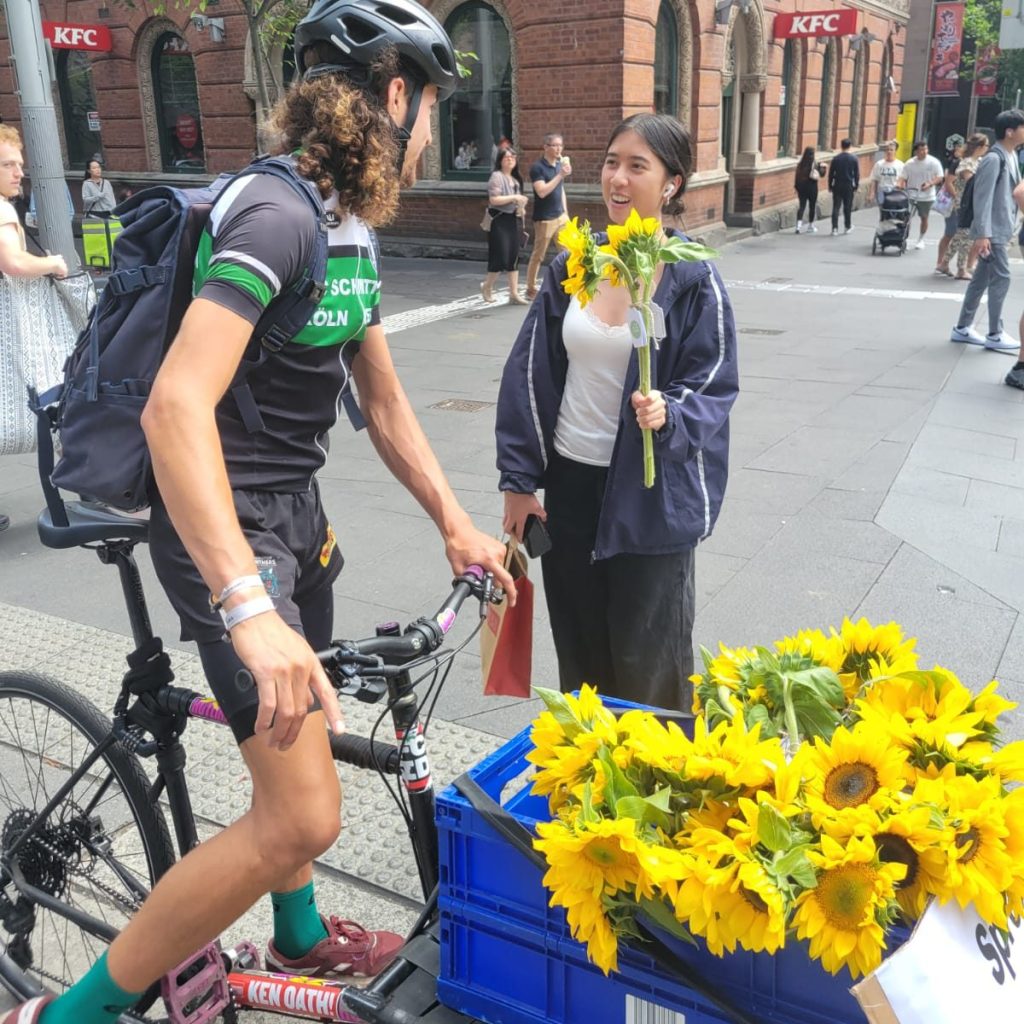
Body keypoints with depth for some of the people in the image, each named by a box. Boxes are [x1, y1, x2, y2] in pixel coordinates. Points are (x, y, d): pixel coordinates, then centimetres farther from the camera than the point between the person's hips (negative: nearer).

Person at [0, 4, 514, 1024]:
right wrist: (250, 610, -43)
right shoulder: (275, 214, -23)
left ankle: (299, 938, 49)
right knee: (302, 816, -12)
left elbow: (383, 402, 14)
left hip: (293, 508, 10)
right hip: (223, 524, -10)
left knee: (300, 736, 24)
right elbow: (174, 407, -36)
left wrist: (455, 523, 9)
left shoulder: (351, 228, 8)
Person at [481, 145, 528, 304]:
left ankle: (514, 293, 6)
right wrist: (514, 197, -19)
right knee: (500, 257, -6)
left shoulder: (515, 179, 17)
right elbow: (493, 199, -19)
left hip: (514, 220, 8)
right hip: (500, 220, -8)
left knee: (514, 257, 4)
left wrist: (521, 207, 14)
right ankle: (487, 287, 16)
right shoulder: (496, 176, -8)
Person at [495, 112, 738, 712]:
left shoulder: (693, 278, -8)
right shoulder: (573, 265, 2)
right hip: (571, 482, 4)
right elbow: (530, 374, 4)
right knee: (579, 646, 16)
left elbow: (714, 386, -7)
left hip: (652, 493, -4)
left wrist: (669, 413, -29)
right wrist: (519, 481, 3)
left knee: (646, 660, 5)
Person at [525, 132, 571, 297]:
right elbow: (542, 192, -23)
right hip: (544, 219, -6)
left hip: (561, 217, 7)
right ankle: (531, 289, 13)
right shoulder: (537, 167, -11)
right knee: (537, 255, 2)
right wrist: (560, 175, -25)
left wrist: (566, 214, 16)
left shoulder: (559, 165, 10)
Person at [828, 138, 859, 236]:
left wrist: (830, 186, 8)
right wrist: (856, 186, 7)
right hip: (849, 186, 0)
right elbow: (857, 174, -1)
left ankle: (835, 228, -5)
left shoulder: (836, 159, -2)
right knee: (848, 207, 10)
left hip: (837, 186, 0)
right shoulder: (854, 159, -3)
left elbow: (831, 174, 0)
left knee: (836, 207, 1)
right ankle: (848, 227, 18)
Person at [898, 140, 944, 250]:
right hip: (911, 195, 1)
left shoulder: (934, 162, -5)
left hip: (926, 196, -1)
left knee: (924, 218, 9)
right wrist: (901, 188, -19)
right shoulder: (909, 164, -1)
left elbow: (940, 178, -5)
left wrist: (930, 184, -23)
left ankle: (921, 240, 24)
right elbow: (904, 178, 1)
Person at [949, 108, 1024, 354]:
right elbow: (983, 198, -20)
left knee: (981, 279, 12)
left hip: (1000, 231, 9)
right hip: (992, 232, -9)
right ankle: (995, 335, 1)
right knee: (1001, 278, -6)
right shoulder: (994, 159, -16)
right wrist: (983, 233, -23)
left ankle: (962, 328, 18)